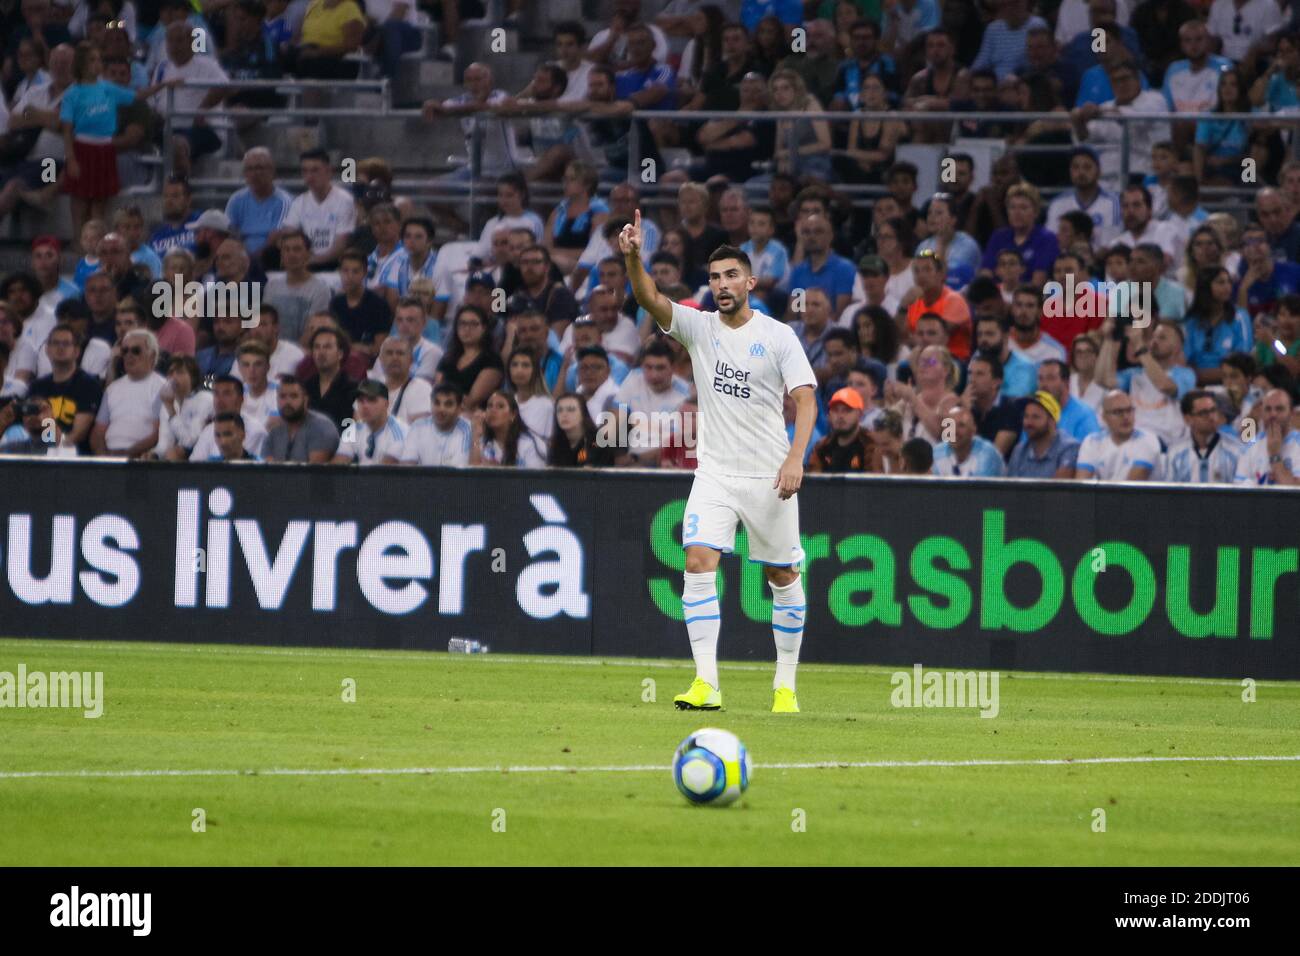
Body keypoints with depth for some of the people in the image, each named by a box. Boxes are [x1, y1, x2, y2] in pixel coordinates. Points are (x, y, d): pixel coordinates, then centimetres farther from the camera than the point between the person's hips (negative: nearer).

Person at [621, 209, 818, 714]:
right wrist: (634, 258, -31)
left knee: (783, 576, 5)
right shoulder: (699, 327, 3)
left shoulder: (778, 336, -3)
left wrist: (795, 458, -22)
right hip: (715, 473, 2)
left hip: (768, 477, -1)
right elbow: (651, 300, -12)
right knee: (698, 563, -15)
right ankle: (706, 683, -17)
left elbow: (805, 401, -8)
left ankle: (786, 685, 18)